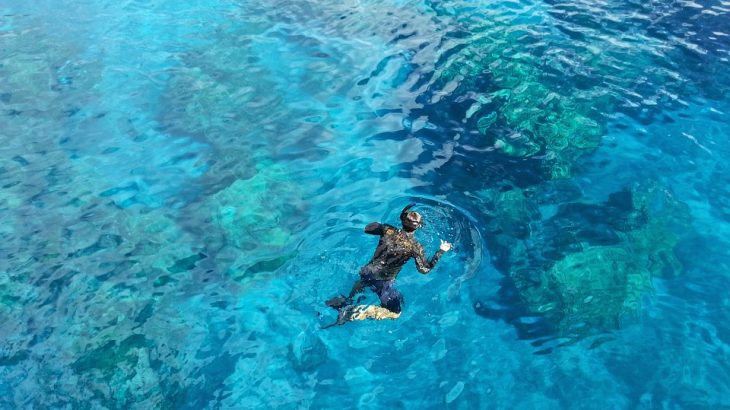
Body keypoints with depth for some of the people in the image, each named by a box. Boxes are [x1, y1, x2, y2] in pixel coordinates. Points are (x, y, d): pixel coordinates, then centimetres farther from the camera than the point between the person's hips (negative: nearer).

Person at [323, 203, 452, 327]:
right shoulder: (415, 246, -11)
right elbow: (425, 269, -4)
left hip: (367, 272, 6)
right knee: (395, 313, 8)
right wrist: (441, 251, 2)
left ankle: (344, 301, 18)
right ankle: (354, 313, -8)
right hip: (383, 281, -6)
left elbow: (367, 229, 13)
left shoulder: (388, 230, -2)